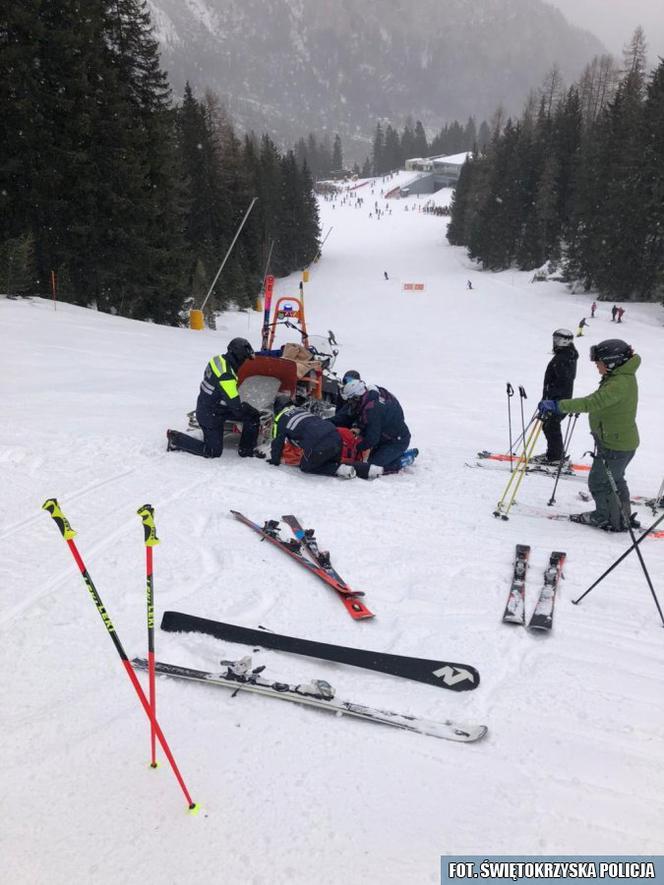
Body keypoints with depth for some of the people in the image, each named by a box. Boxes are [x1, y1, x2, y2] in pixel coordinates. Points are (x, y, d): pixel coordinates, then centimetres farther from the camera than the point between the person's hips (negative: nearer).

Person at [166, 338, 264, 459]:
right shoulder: (226, 376, -32)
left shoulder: (219, 360, -4)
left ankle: (246, 450, 16)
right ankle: (176, 439, 9)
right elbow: (235, 405, -25)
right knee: (213, 452, 3)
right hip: (211, 415, -9)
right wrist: (248, 410, -5)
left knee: (253, 416, 5)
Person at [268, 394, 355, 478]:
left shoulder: (280, 419, 15)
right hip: (335, 436, 7)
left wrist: (275, 460, 37)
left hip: (318, 446, -7)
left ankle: (337, 469, 1)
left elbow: (277, 442, 20)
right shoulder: (303, 410, 33)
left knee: (306, 467, 18)